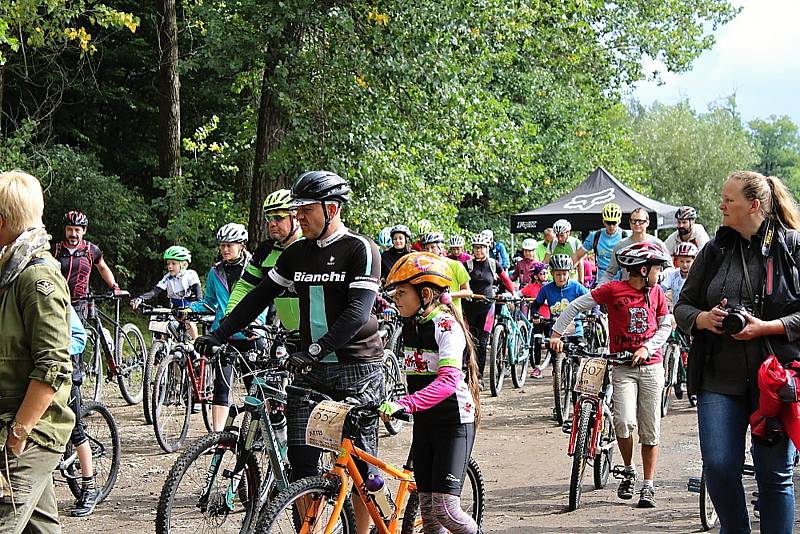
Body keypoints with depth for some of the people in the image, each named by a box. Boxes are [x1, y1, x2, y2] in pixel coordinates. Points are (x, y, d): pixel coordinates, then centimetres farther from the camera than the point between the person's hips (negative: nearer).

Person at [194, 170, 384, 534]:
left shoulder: (360, 249, -8)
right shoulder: (297, 253, 11)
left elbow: (357, 311, -19)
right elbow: (259, 297, 13)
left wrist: (316, 350, -30)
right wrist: (218, 335, 4)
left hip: (356, 367, -6)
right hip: (309, 368, 6)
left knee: (360, 461, 1)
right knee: (301, 458, -1)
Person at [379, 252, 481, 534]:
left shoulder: (447, 325, -16)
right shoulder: (410, 325, 7)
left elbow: (449, 380, -31)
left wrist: (405, 404, -41)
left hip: (454, 423, -7)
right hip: (424, 423, 8)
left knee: (444, 508, -13)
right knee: (427, 509, 6)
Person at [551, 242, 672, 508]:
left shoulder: (656, 292, 6)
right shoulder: (613, 289, -6)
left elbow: (666, 326, 9)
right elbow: (576, 305, -3)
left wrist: (646, 348, -7)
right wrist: (556, 333, -10)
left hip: (651, 365, 3)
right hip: (622, 368, -3)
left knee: (650, 429, 3)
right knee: (624, 421, -19)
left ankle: (648, 486, 11)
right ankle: (629, 471, 7)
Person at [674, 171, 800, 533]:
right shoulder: (715, 250, 10)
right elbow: (682, 306, 14)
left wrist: (765, 327, -17)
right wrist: (702, 319, -8)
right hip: (719, 378, 3)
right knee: (719, 467, -4)